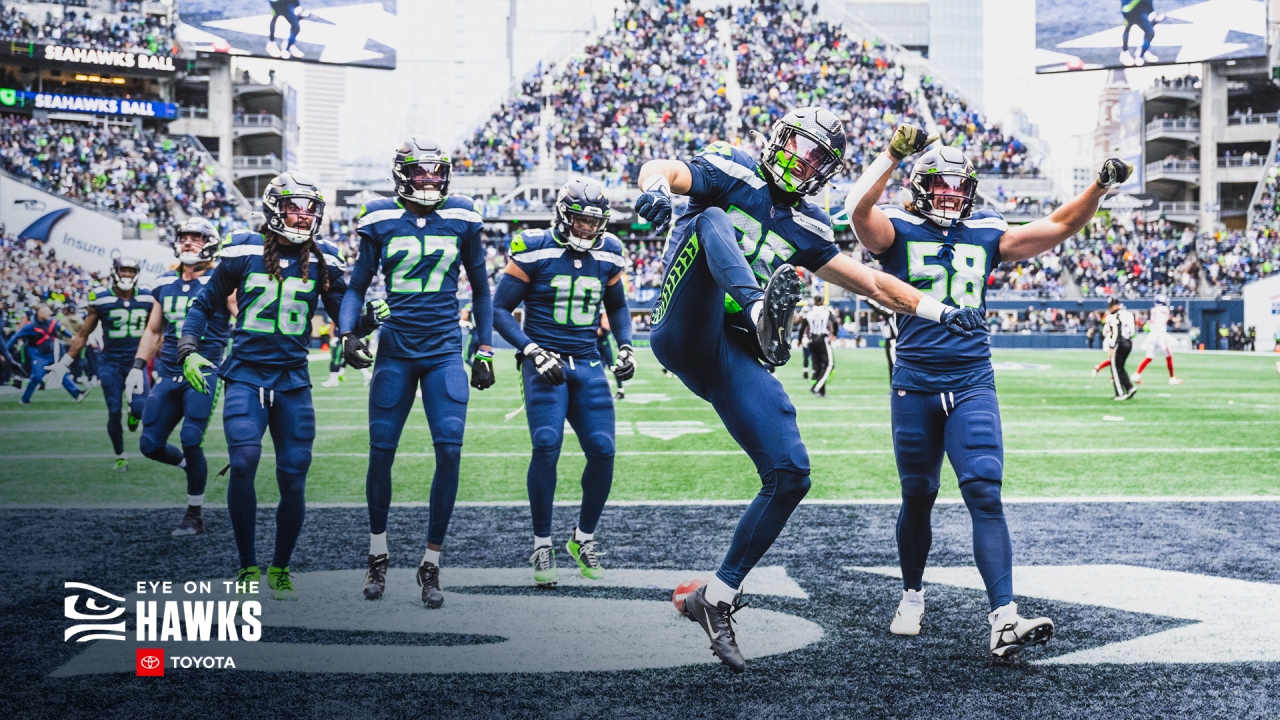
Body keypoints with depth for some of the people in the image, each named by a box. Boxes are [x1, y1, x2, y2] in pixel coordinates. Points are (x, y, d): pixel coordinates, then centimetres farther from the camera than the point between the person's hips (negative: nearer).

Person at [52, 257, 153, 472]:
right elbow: (83, 335, 5)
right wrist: (64, 363, 5)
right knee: (114, 414, -2)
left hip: (136, 361, 1)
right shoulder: (101, 299, -4)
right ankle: (120, 456, 19)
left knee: (141, 409, -18)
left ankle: (134, 412, 21)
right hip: (111, 364, -1)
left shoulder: (147, 299, 1)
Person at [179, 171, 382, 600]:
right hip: (246, 375, -2)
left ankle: (280, 569, 19)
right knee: (244, 463, -20)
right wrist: (188, 351, -1)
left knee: (294, 479, -1)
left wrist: (371, 317, -12)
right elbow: (206, 305, 10)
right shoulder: (243, 251, -1)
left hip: (293, 381, 2)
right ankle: (247, 566, -4)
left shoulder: (323, 261, 4)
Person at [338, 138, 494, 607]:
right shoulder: (381, 221, 2)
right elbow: (358, 285, 10)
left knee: (450, 451, -11)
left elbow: (480, 287, 14)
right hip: (395, 350, 0)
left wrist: (485, 349, 11)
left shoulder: (461, 220, 4)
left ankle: (431, 565, 2)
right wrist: (347, 334, -6)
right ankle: (378, 556, 22)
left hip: (445, 351, 0)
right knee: (381, 452, 0)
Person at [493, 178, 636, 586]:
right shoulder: (534, 252, -9)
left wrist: (625, 346, 7)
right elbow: (500, 310, -6)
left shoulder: (607, 255, 6)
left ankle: (584, 538, 15)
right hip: (544, 362, -4)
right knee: (547, 446, -18)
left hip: (588, 365, 4)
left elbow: (617, 306, 23)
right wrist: (533, 352, -17)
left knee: (602, 450, -6)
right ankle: (542, 545, -4)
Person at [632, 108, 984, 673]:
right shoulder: (732, 173, 5)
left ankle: (717, 598, 8)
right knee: (711, 220, -25)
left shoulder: (806, 227, 20)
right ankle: (763, 311, -55)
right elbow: (662, 170, -15)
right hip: (687, 333, -5)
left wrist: (939, 311, 15)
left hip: (734, 358, 5)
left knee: (790, 477, -5)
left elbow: (873, 283, 25)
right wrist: (656, 187, -40)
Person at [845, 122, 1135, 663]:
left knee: (985, 494, -12)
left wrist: (1099, 187, -1)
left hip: (972, 382, 1)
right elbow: (858, 210, -20)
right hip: (915, 384, -1)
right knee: (918, 497, 9)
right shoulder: (898, 232, 1)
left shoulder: (986, 235, 12)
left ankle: (1004, 622, -19)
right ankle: (912, 594, 33)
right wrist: (894, 153, -23)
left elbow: (1058, 228, 11)